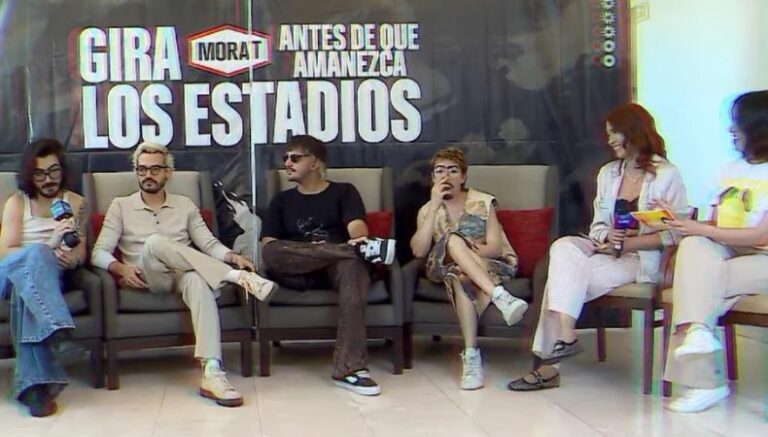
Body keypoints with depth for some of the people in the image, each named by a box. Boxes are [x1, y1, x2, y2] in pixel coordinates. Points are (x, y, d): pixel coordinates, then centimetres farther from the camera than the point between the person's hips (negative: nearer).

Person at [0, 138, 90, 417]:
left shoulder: (76, 203, 18)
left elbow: (81, 251, 12)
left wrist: (72, 260, -15)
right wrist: (49, 246, -18)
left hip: (49, 276, 1)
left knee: (27, 292, -39)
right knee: (36, 255, -39)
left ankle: (34, 385, -49)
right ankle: (58, 336, -57)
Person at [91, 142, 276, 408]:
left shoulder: (185, 205, 18)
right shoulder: (121, 206, 12)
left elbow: (209, 244, 9)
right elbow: (99, 253, 3)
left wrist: (232, 256, -13)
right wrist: (120, 268, -20)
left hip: (181, 276, 1)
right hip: (146, 280, -1)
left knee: (198, 279, -38)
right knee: (155, 242, -34)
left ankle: (212, 373, -53)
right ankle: (237, 277, -34)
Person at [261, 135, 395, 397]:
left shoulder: (343, 192, 17)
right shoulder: (282, 201, 23)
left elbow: (358, 228, -1)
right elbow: (268, 247, 8)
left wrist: (358, 240, -28)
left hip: (338, 266, -2)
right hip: (297, 273, 2)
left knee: (354, 264, -39)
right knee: (271, 252, -32)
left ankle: (350, 369, -47)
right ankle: (361, 249, -31)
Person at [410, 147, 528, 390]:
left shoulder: (483, 203, 5)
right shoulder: (428, 210, 11)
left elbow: (495, 247, -7)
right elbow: (418, 251, -8)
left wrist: (465, 251, -26)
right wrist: (434, 206, -12)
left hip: (492, 266, -1)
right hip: (446, 268, 1)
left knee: (463, 278, -39)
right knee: (452, 239, -34)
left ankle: (471, 354, -40)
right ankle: (500, 296, -46)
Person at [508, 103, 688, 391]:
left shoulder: (667, 175, -2)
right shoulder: (608, 173, 18)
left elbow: (673, 235, -8)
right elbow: (598, 225, 14)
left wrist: (626, 244, -15)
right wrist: (607, 238, -9)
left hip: (642, 261, -6)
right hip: (607, 252, 6)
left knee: (565, 275, -24)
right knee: (563, 247, -25)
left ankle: (548, 364, -23)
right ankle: (564, 336, -28)